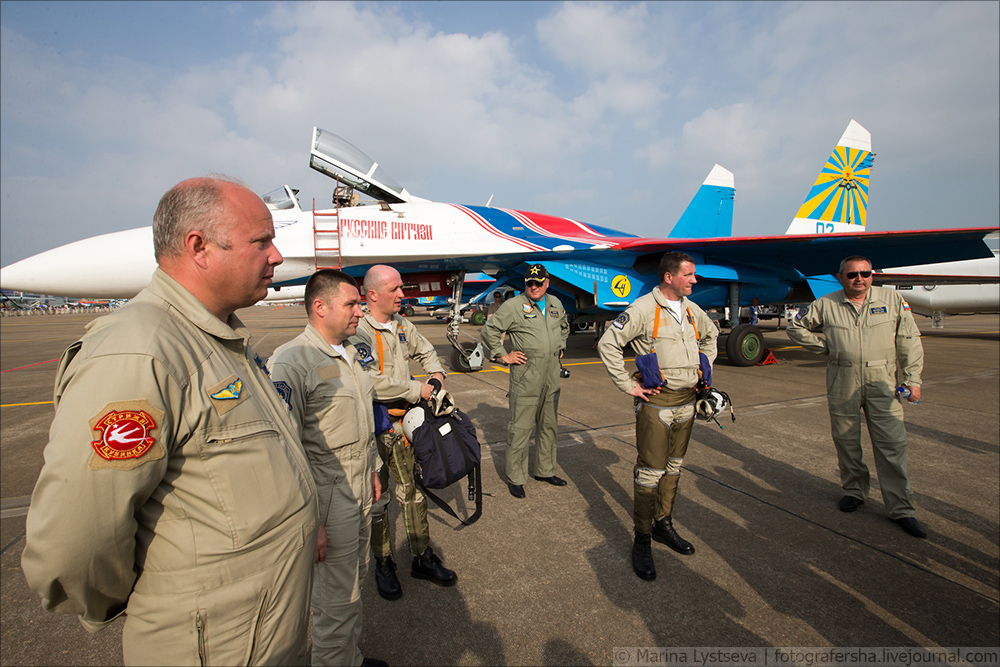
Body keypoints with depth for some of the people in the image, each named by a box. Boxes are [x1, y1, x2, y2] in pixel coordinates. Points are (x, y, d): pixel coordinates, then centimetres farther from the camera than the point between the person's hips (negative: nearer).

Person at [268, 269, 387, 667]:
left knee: (355, 578, 23)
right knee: (336, 596, 8)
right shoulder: (291, 361, -20)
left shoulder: (349, 353, 8)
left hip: (360, 490, 8)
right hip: (329, 499, -8)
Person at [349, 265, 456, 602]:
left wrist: (436, 373, 6)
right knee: (377, 497, 10)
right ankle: (383, 564, 30)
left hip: (404, 420, 6)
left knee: (413, 490, 14)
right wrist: (416, 390, -18)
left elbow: (426, 351, 26)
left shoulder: (401, 325, 8)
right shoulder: (358, 330, -16)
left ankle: (422, 558, 29)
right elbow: (371, 382, -26)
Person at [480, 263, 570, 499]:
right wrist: (503, 356, -9)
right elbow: (489, 331, -7)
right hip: (525, 376, -6)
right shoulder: (513, 305, -9)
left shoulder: (555, 304, 11)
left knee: (548, 426, 16)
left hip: (551, 377, 6)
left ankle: (545, 471, 32)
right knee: (520, 428, -2)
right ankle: (515, 478, 13)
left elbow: (564, 326, 31)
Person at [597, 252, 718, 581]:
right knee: (650, 471, -2)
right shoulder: (643, 309, -14)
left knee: (673, 466, 17)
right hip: (656, 401, -7)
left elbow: (710, 335, 30)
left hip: (687, 401, 7)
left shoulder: (692, 310, 9)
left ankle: (663, 524, 34)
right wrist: (629, 385, -15)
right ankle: (642, 540, 12)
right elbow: (608, 344, -16)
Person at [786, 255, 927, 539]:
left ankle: (901, 509, 8)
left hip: (881, 382, 0)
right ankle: (855, 490, 29)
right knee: (846, 441, 10)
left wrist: (913, 379, 1)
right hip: (842, 384, 1)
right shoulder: (825, 305, 2)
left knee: (892, 444, -2)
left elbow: (909, 341, 5)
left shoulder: (892, 299, 4)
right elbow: (796, 326, 15)